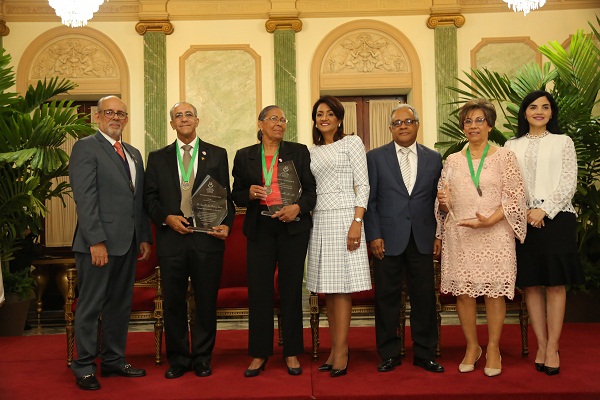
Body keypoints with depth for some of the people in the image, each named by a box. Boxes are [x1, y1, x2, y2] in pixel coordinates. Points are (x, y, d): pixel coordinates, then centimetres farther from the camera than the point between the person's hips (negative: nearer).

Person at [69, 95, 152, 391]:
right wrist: (96, 241, -18)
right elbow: (84, 198, -13)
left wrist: (144, 237, 11)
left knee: (120, 305, 14)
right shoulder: (85, 147, -5)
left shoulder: (133, 153, 18)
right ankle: (84, 367, 15)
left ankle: (114, 360, 26)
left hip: (128, 243, 7)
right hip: (98, 243, -7)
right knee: (90, 306, 3)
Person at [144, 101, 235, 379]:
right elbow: (149, 197, 8)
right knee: (173, 302, 7)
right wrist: (167, 218, -9)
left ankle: (202, 358, 21)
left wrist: (226, 224, -10)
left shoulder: (217, 155, 9)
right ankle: (178, 359, 21)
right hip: (171, 238, 1)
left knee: (206, 301, 6)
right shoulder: (157, 158, 12)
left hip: (207, 238, -1)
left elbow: (226, 196, 6)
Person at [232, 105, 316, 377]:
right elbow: (236, 196, 11)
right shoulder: (244, 156, 10)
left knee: (291, 289, 4)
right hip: (259, 229, 1)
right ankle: (259, 353, 14)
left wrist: (298, 207, -14)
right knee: (258, 290, 1)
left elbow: (311, 190, 4)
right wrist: (249, 194, -10)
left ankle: (292, 352, 16)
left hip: (293, 227, 0)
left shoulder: (299, 152, 7)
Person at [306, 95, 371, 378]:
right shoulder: (312, 151, 16)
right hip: (319, 220, 5)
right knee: (327, 288, 5)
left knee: (341, 285, -7)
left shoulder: (352, 143, 3)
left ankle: (341, 351, -3)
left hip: (343, 217, -5)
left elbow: (363, 186, -4)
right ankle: (336, 348, 12)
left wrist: (357, 222, -14)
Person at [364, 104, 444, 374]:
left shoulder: (434, 158, 10)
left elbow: (437, 199, 9)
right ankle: (389, 354, 17)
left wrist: (438, 235, 3)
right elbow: (370, 200, 1)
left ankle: (424, 353, 20)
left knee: (424, 296, 6)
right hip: (388, 239, -2)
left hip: (422, 239, 2)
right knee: (387, 297, 3)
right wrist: (374, 236, -7)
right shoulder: (375, 157, 4)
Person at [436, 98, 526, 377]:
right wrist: (443, 203, -9)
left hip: (495, 233, -2)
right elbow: (444, 204, 15)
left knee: (494, 291, 0)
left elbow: (515, 198, -3)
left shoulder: (504, 157, 3)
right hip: (460, 236, 3)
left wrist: (489, 220, -16)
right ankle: (471, 347, 20)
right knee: (463, 291, 3)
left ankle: (493, 349, 16)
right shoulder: (452, 161, 12)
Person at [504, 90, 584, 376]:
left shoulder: (563, 142, 8)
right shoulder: (512, 146, 13)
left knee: (555, 284, -2)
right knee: (531, 284, 3)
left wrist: (544, 209, -12)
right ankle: (541, 346, 11)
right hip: (523, 220, 2)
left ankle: (552, 348, 4)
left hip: (555, 219, -2)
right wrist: (524, 212, -10)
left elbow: (569, 182, 0)